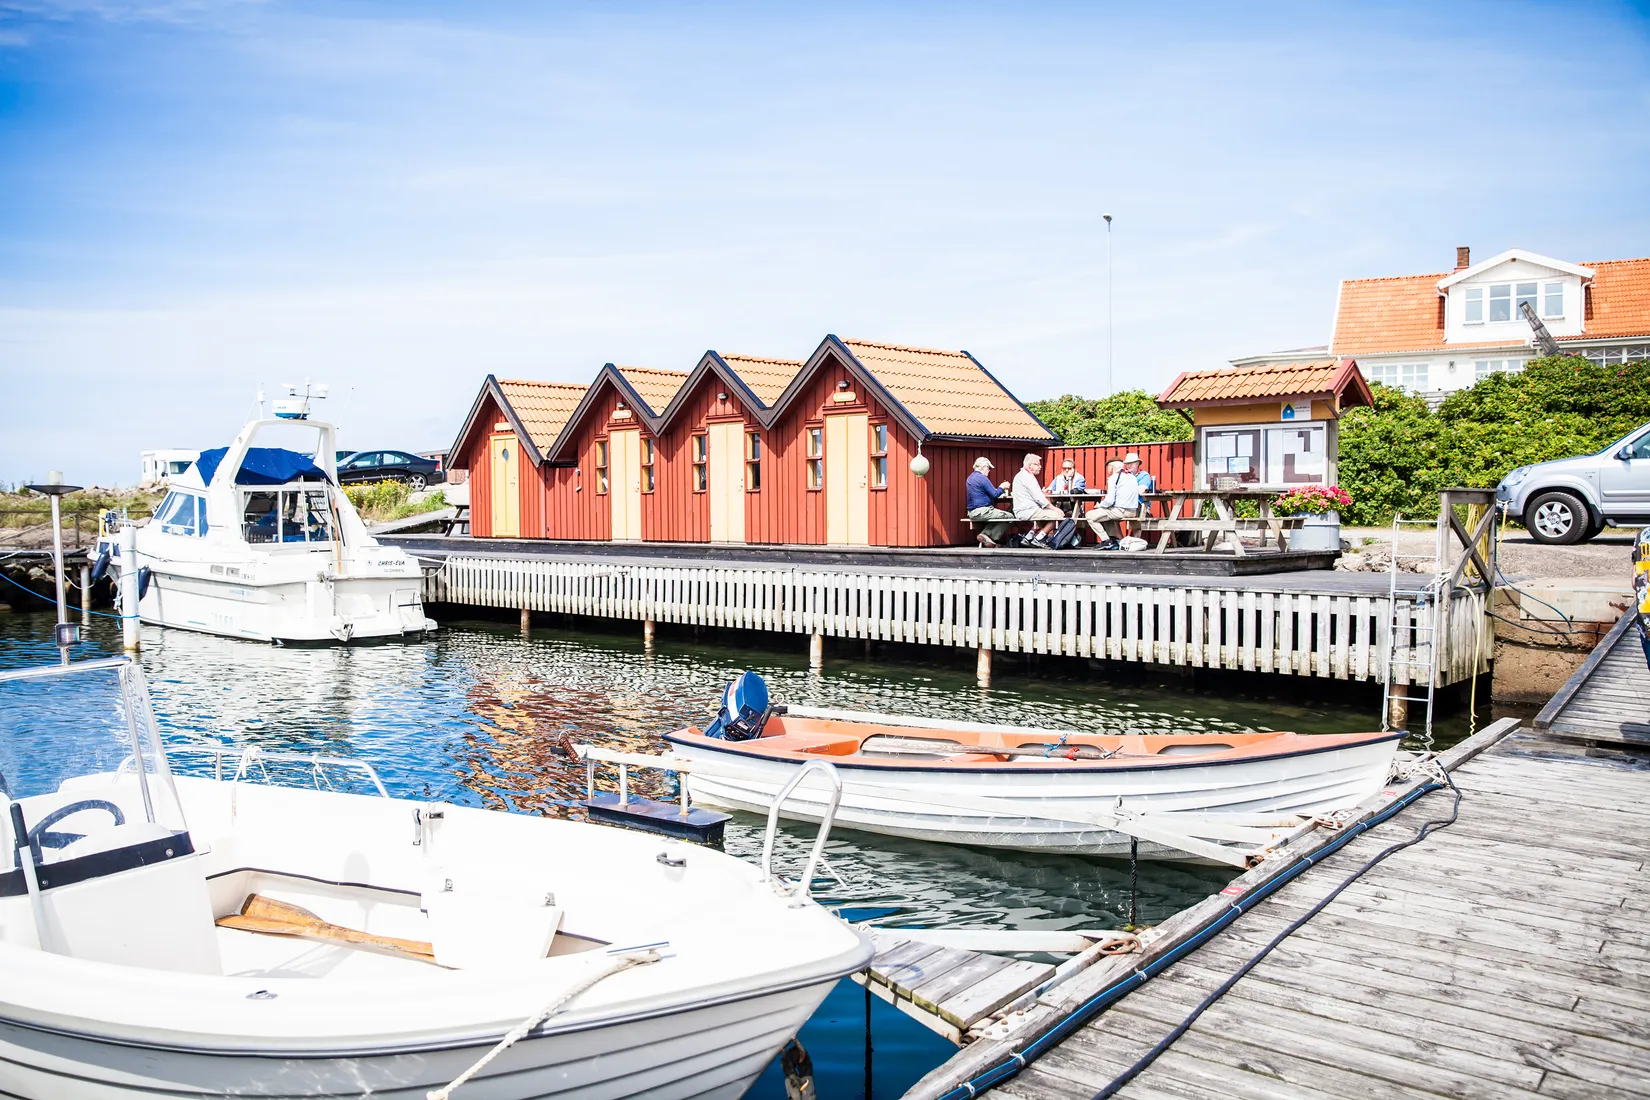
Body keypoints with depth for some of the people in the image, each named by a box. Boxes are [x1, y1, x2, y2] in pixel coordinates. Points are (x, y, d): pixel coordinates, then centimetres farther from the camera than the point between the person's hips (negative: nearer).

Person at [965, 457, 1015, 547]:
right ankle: (992, 538, -4)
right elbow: (994, 494, -15)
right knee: (1010, 516, -4)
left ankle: (985, 534, 7)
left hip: (972, 512, 10)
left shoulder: (971, 478, 17)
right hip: (982, 511, -10)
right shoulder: (982, 478, -13)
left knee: (999, 515, 27)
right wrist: (1001, 487, 4)